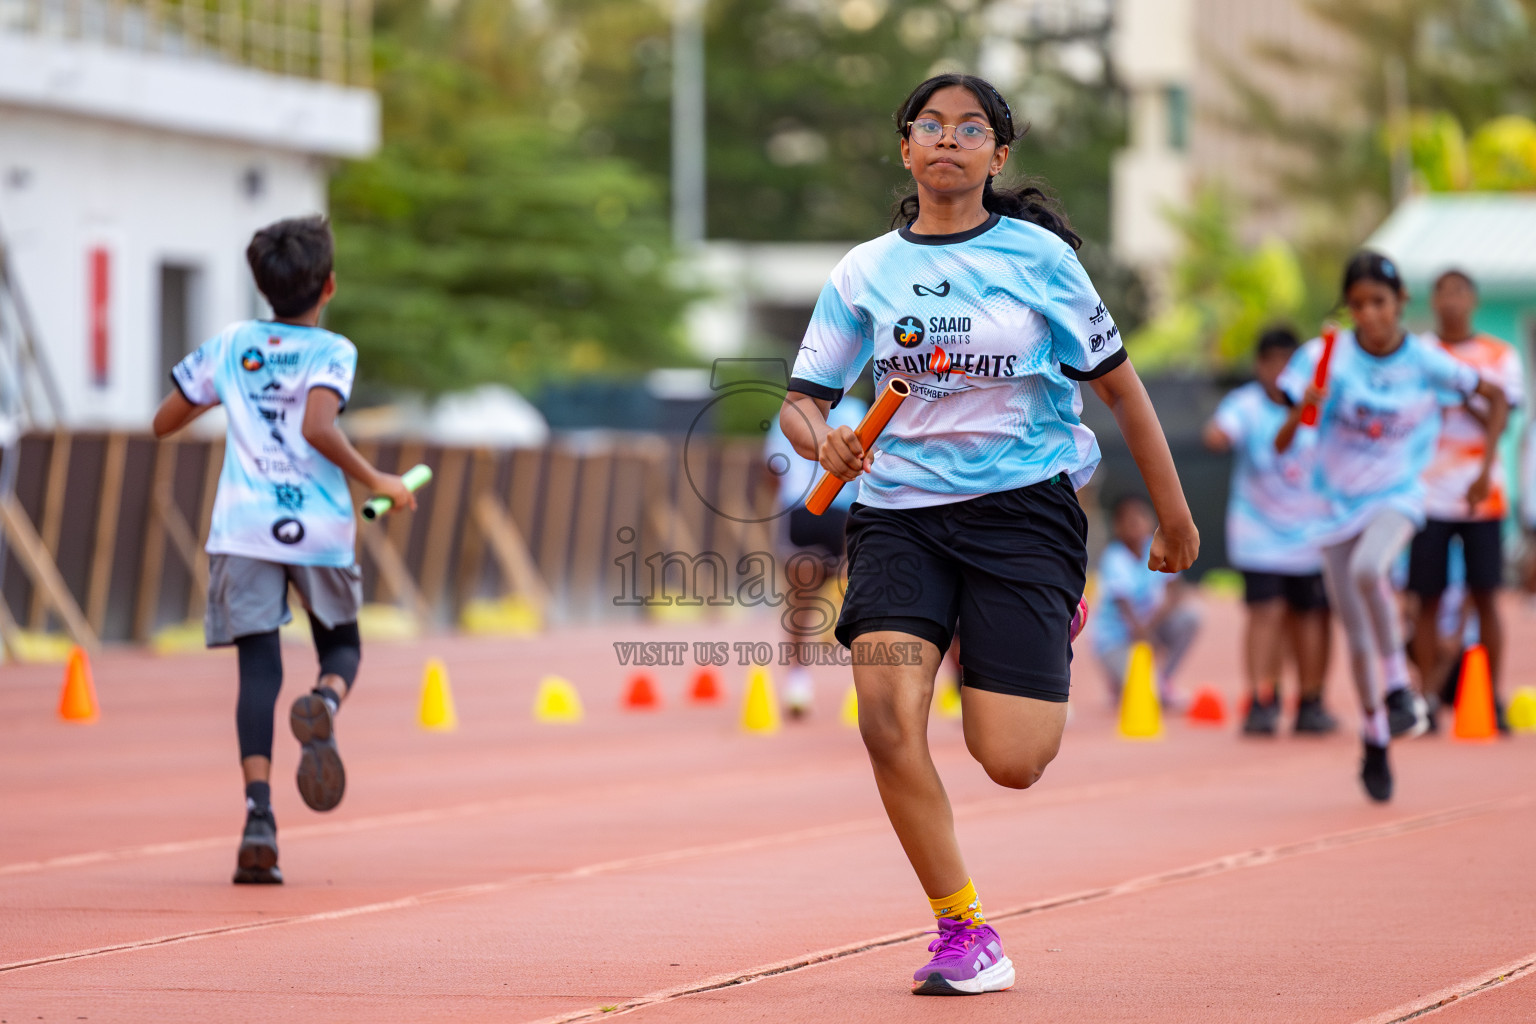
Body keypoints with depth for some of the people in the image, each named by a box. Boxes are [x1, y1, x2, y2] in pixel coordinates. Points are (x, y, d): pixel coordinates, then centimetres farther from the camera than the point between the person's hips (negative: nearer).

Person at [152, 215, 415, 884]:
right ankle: (325, 702, -21)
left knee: (258, 670, 0)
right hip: (319, 527, -2)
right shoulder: (331, 351, -1)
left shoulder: (229, 345, 11)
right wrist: (376, 482, -6)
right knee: (342, 648, 17)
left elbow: (164, 423, 18)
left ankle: (259, 814, -18)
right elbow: (318, 429, -18)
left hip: (243, 527, 2)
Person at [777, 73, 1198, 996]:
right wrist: (824, 439, -16)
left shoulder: (1037, 255, 0)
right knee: (888, 719, -22)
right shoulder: (864, 272, 6)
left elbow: (1118, 384, 7)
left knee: (1010, 763, -10)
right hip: (899, 510, 2)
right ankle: (964, 929, -5)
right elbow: (802, 402, 8)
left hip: (1023, 505, -2)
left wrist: (1176, 515, 10)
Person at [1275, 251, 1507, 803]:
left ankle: (1398, 683, -18)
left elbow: (1495, 397, 7)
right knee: (1359, 640, 4)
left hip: (1396, 497, -2)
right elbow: (1280, 444, -12)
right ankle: (1374, 740, 24)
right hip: (1338, 503, 2)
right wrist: (1299, 413, -33)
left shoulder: (1426, 362, -9)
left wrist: (1486, 469, 2)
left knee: (1368, 568, -35)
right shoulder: (1328, 356, -10)